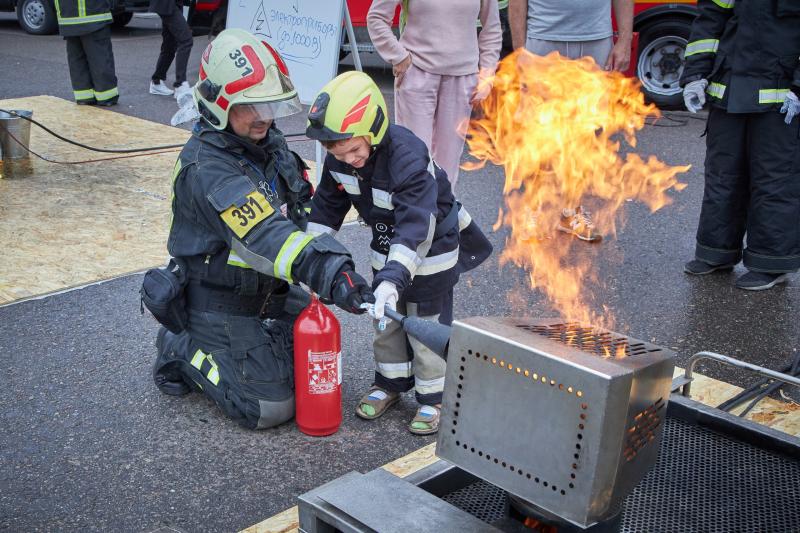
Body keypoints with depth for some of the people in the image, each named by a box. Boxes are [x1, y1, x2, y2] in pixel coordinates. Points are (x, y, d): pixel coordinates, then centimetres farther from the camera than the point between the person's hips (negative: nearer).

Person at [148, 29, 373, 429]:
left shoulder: (268, 141, 0)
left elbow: (300, 211, 9)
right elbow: (266, 238, -39)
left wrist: (334, 267, -4)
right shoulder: (207, 169, -28)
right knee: (270, 408, -7)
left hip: (273, 292, 9)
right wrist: (330, 276, -48)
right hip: (221, 305, -9)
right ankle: (184, 351, 10)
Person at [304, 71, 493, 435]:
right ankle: (390, 383, 35)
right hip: (387, 246, 7)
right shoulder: (339, 158, -15)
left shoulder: (408, 158, -38)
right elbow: (328, 206, 1)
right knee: (384, 321, 16)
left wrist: (393, 279, -54)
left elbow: (417, 227, -45)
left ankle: (433, 397, 19)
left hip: (431, 247, -6)